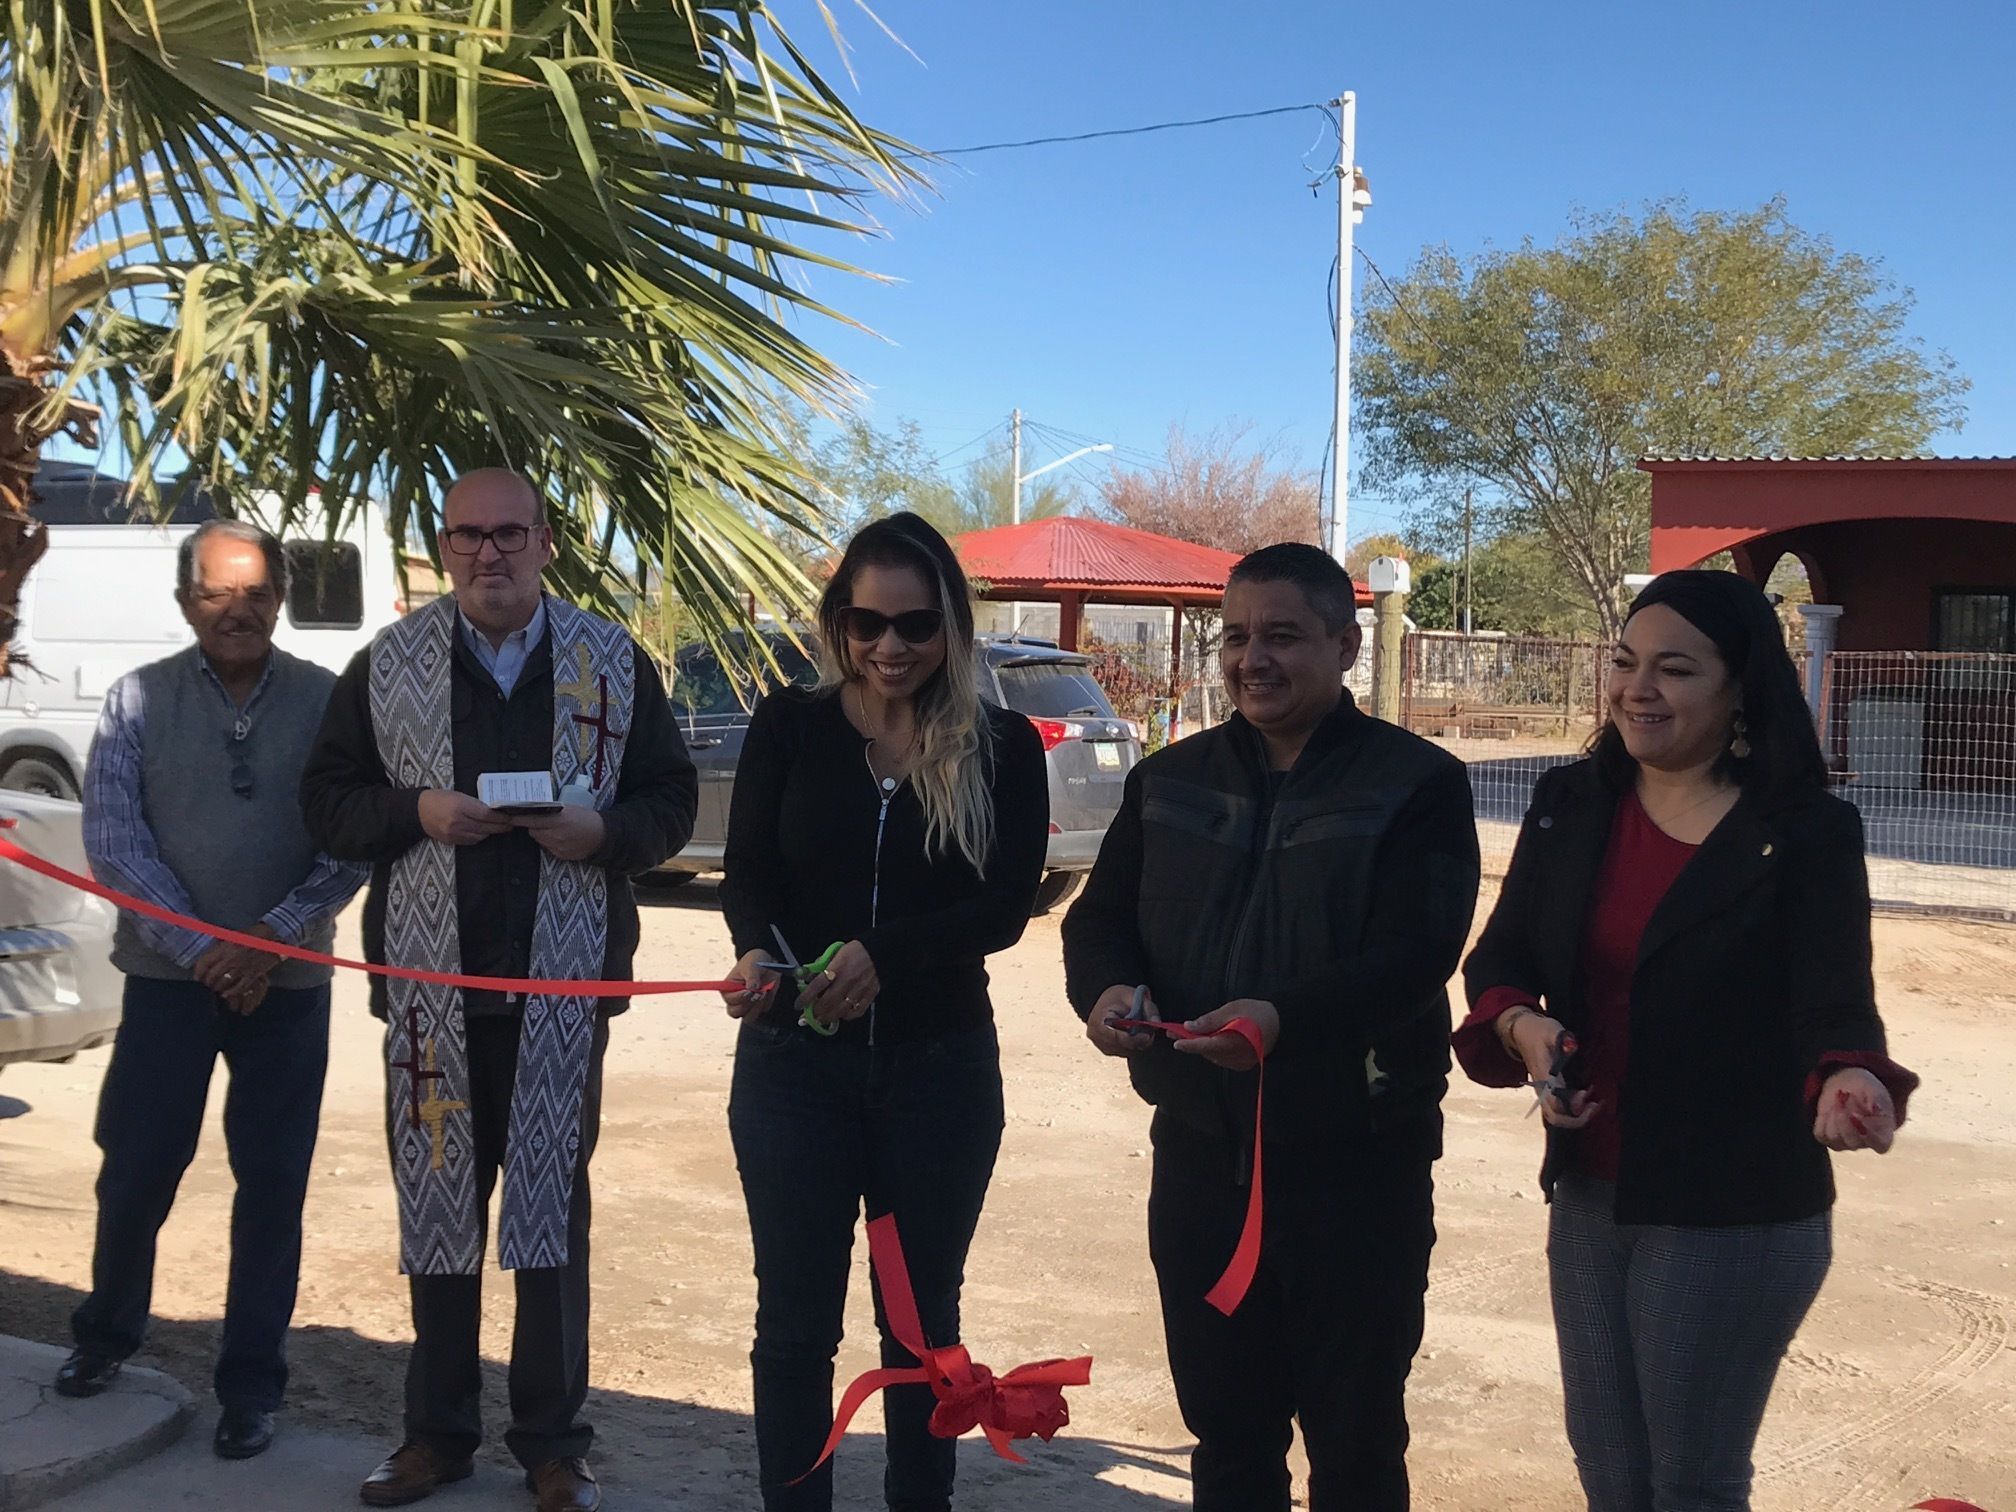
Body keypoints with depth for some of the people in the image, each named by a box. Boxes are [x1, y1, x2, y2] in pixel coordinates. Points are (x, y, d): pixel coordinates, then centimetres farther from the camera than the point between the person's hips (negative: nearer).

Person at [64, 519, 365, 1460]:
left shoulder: (326, 702, -2)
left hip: (287, 982, 0)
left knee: (272, 1184, 4)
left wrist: (274, 937, -15)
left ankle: (251, 1385, 17)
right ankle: (106, 1333, 34)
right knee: (136, 1170, 6)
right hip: (168, 974, 0)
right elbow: (112, 837, -5)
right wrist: (196, 947, -13)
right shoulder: (140, 699, -1)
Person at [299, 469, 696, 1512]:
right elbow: (327, 799, 6)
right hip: (430, 980, 1)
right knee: (436, 1205, 8)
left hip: (562, 981, -1)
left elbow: (670, 798, 6)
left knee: (554, 1208, 6)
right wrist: (417, 813, -13)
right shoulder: (387, 663, 5)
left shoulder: (612, 662, 4)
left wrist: (604, 831, -14)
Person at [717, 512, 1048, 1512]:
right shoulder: (789, 726, 0)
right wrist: (756, 951, -29)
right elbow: (746, 871, -6)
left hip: (941, 1067, 0)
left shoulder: (1003, 747, -2)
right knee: (795, 1318, 7)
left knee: (922, 1316, 15)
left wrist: (883, 954, -28)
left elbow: (1008, 906, -11)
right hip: (792, 1062, 0)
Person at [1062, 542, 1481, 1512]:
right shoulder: (1170, 780, 9)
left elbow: (1419, 953, -17)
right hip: (1200, 1151, 4)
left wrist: (1287, 1018, -34)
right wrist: (1107, 989, -17)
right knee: (1223, 1431, 16)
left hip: (1357, 1163, -4)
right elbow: (1098, 918, 7)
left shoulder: (1416, 783, -6)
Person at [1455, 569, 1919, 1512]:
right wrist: (1523, 1027, -17)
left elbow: (1834, 1009, -16)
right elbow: (1500, 958, 4)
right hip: (1588, 1196, 5)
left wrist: (1852, 1082, -39)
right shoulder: (1569, 806, 2)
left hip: (1733, 1213, -5)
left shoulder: (1806, 832, -12)